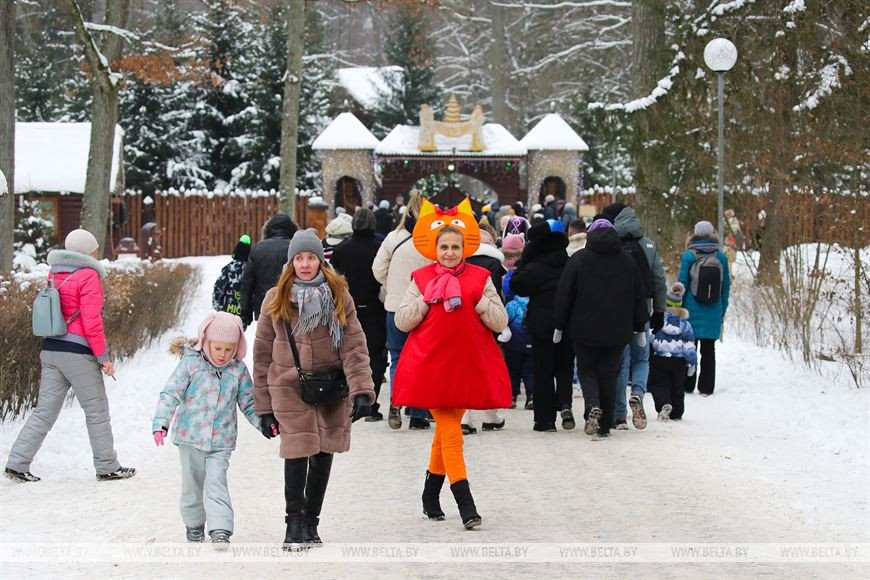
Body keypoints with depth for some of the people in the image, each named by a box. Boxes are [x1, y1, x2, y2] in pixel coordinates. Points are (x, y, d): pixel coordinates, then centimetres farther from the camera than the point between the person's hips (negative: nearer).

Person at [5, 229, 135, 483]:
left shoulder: (55, 274, 11)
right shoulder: (88, 276, -11)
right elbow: (91, 321, -14)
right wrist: (103, 356, -9)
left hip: (50, 349, 7)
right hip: (78, 353, -7)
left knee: (44, 411, 9)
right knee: (97, 411, 6)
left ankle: (17, 463, 2)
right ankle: (107, 467, 13)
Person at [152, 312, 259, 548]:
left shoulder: (238, 370, 2)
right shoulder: (191, 363, -7)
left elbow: (248, 402, 11)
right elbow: (171, 394, -8)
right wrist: (161, 422, -18)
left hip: (221, 440, 0)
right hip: (190, 436, 0)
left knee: (216, 483, -12)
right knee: (192, 484, 11)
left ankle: (220, 531, -17)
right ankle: (194, 526, 29)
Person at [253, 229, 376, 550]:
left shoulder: (339, 297, 3)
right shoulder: (276, 300, 3)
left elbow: (354, 347, -4)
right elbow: (262, 355, 5)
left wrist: (362, 390, -16)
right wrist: (264, 407, 3)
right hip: (289, 388, -2)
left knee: (323, 453, 9)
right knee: (298, 451, -13)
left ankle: (311, 521, 24)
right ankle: (294, 523, 1)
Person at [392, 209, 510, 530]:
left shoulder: (480, 278, 4)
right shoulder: (422, 278, 3)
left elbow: (500, 323, 1)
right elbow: (402, 321, -1)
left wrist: (478, 300, -13)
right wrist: (428, 299, -11)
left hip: (468, 365, 2)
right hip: (431, 364, -2)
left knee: (446, 428, 10)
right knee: (450, 431, -8)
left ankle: (431, 496, 27)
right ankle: (465, 503, -11)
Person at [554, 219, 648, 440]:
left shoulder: (578, 260, -3)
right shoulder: (628, 262, 4)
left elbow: (564, 295, -3)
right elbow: (639, 297, 9)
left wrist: (560, 326, 5)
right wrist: (639, 327, 18)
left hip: (585, 329, -2)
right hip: (617, 331, 2)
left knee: (586, 369, 10)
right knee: (609, 373, 8)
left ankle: (593, 406, -18)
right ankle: (604, 425, 8)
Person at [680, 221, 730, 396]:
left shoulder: (689, 256, -6)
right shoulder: (721, 257, 0)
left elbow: (682, 283, -5)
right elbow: (726, 286, 3)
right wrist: (723, 310, 12)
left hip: (692, 309, -2)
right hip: (713, 313, 2)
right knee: (708, 350, 7)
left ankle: (687, 385, 10)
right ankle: (706, 387, 6)